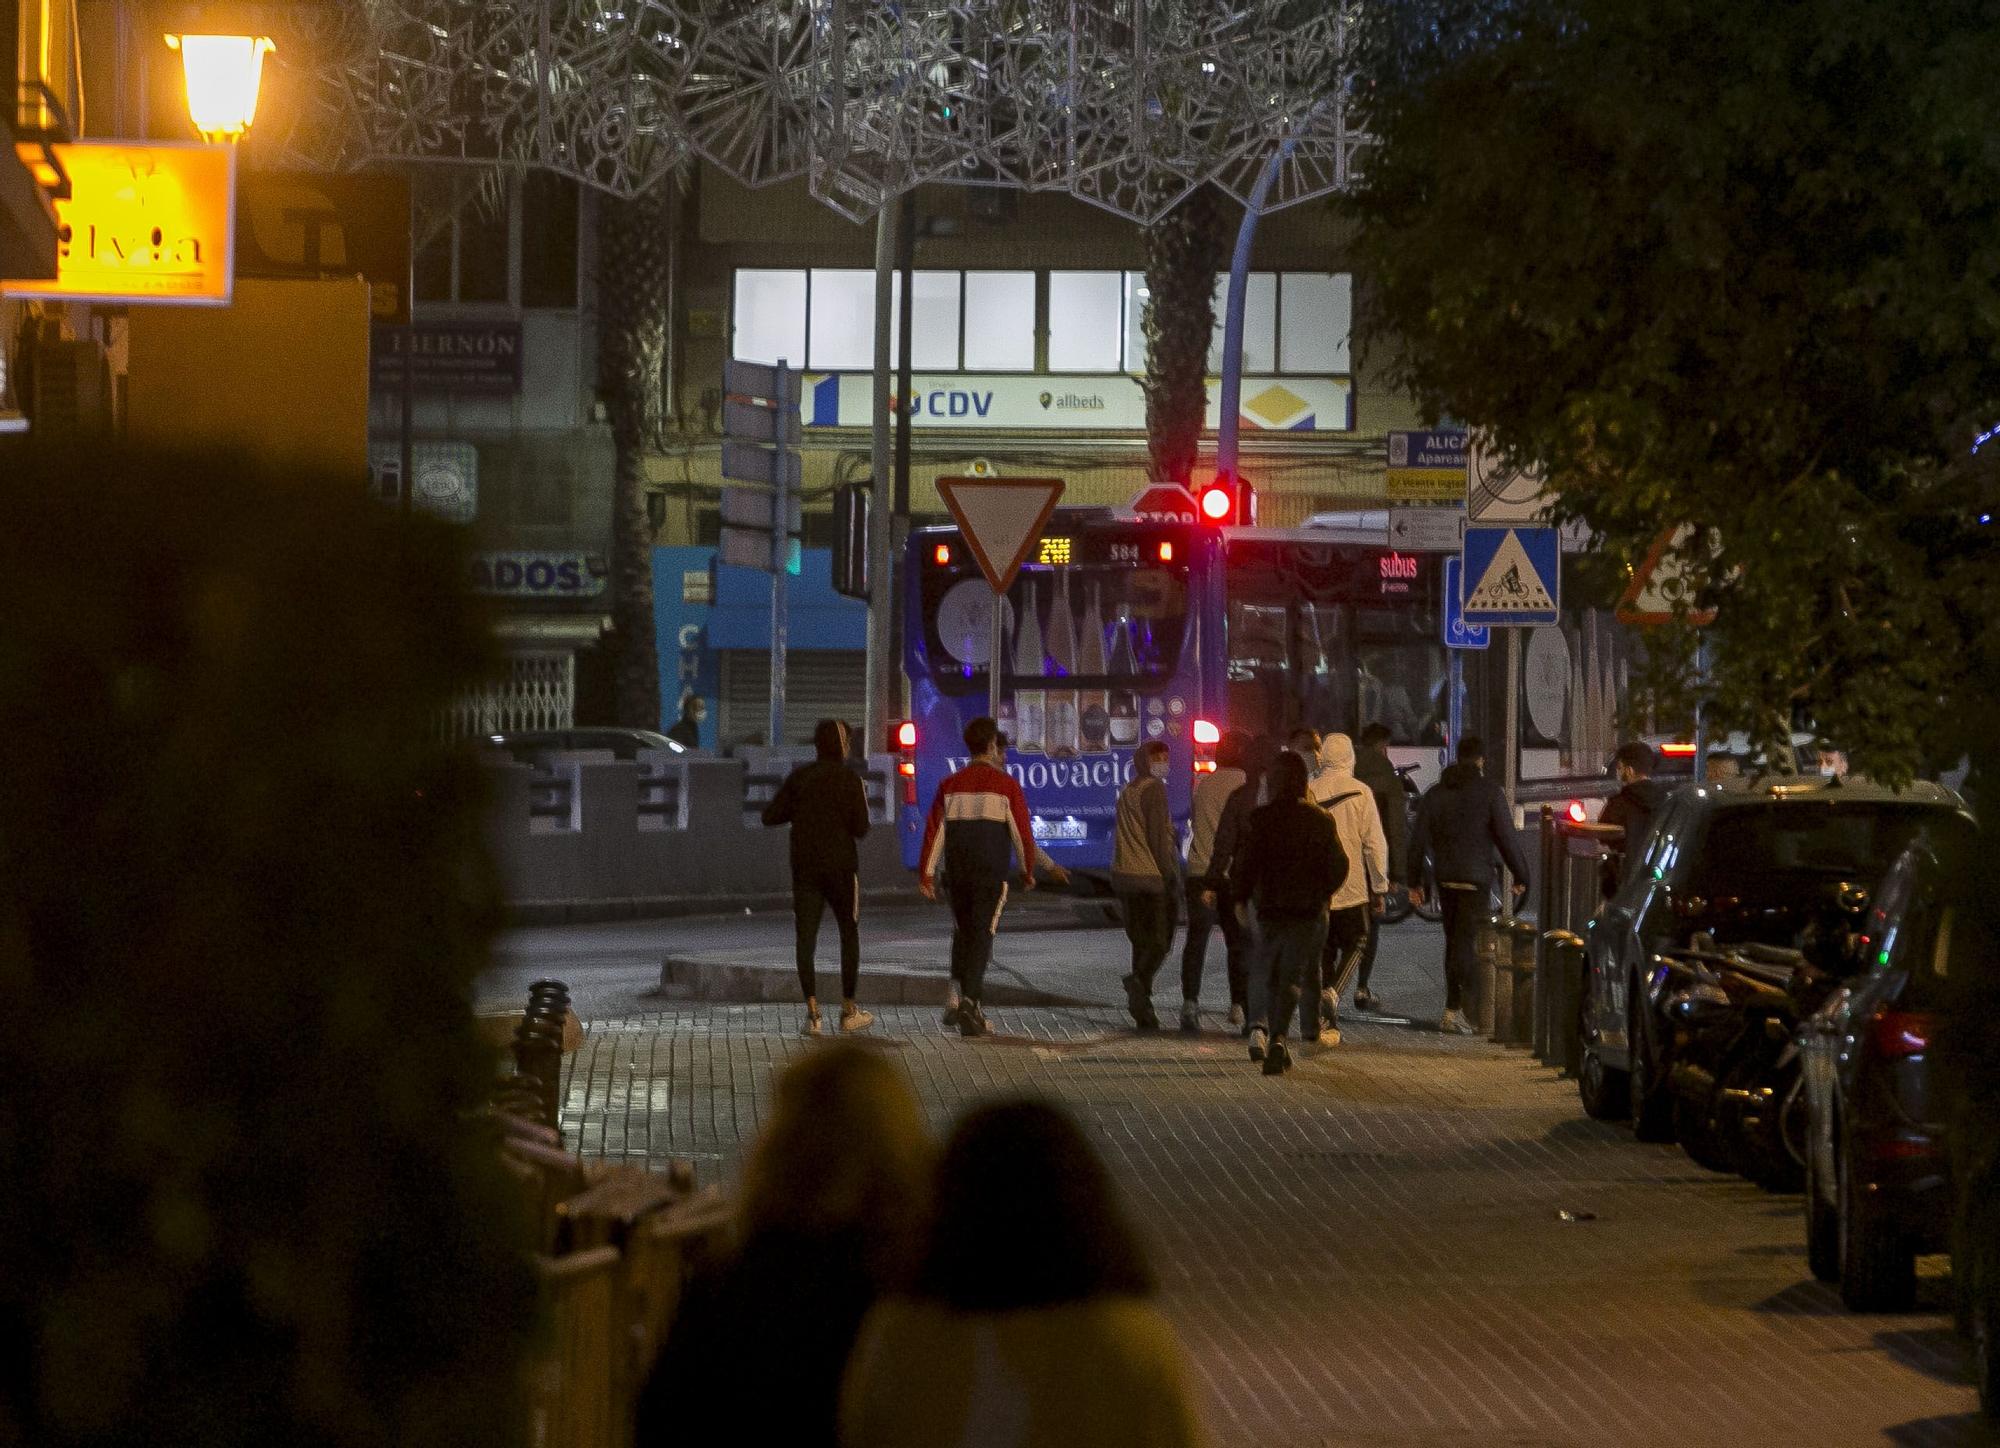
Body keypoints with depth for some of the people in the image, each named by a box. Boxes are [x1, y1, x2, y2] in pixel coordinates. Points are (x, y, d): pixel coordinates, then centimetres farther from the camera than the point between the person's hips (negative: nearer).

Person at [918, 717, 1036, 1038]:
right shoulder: (1006, 785, -4)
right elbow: (1022, 831, -2)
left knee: (963, 932, 19)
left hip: (956, 869, 4)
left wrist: (926, 874, 1)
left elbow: (935, 830, 1)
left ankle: (955, 997, 12)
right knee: (982, 935, -4)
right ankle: (969, 1001, -17)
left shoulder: (950, 785, 6)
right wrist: (1028, 870, 11)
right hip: (992, 872, -4)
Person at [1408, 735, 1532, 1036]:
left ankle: (1457, 1006, 19)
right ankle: (1453, 1009, -14)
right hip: (1475, 877, -5)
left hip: (1444, 876, 5)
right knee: (1464, 943, -7)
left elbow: (1418, 839, 9)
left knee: (1454, 941, 16)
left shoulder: (1436, 793, 10)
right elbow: (1506, 837, -8)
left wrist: (1413, 882, 14)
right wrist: (1520, 876, 1)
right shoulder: (1489, 792, -5)